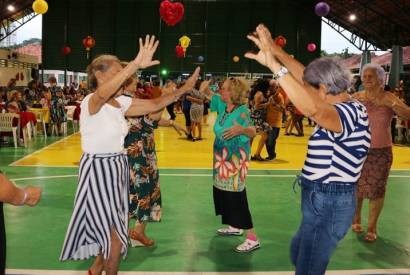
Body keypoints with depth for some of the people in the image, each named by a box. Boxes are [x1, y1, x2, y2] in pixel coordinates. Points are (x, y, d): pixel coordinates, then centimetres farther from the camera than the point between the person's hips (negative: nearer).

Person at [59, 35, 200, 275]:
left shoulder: (122, 102, 4)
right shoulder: (90, 102, -20)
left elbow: (155, 104, 8)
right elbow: (103, 94, -43)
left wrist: (183, 89, 0)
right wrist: (136, 64, -54)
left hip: (118, 168, 8)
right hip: (98, 169, -8)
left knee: (111, 231, 20)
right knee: (116, 236, -1)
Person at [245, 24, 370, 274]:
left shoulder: (349, 113, -23)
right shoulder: (349, 108, 7)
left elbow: (313, 109, -47)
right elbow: (306, 76, 13)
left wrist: (273, 64, -46)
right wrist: (276, 50, 7)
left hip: (328, 203, -10)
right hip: (325, 200, 10)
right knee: (298, 254, 28)